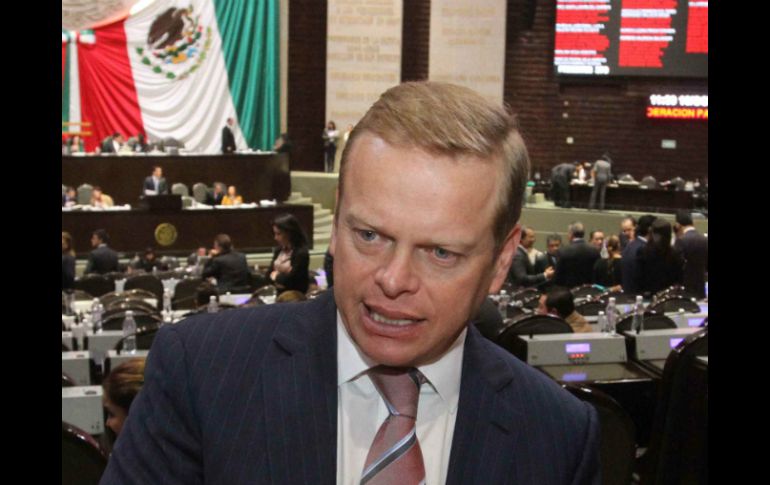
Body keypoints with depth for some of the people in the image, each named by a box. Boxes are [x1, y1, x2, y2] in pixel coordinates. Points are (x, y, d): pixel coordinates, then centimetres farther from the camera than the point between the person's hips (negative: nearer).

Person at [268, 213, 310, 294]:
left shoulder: (301, 253, -15)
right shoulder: (278, 250, 8)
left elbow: (291, 279, -16)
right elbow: (270, 273, 9)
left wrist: (276, 276, 1)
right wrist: (281, 276, -10)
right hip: (277, 294, 7)